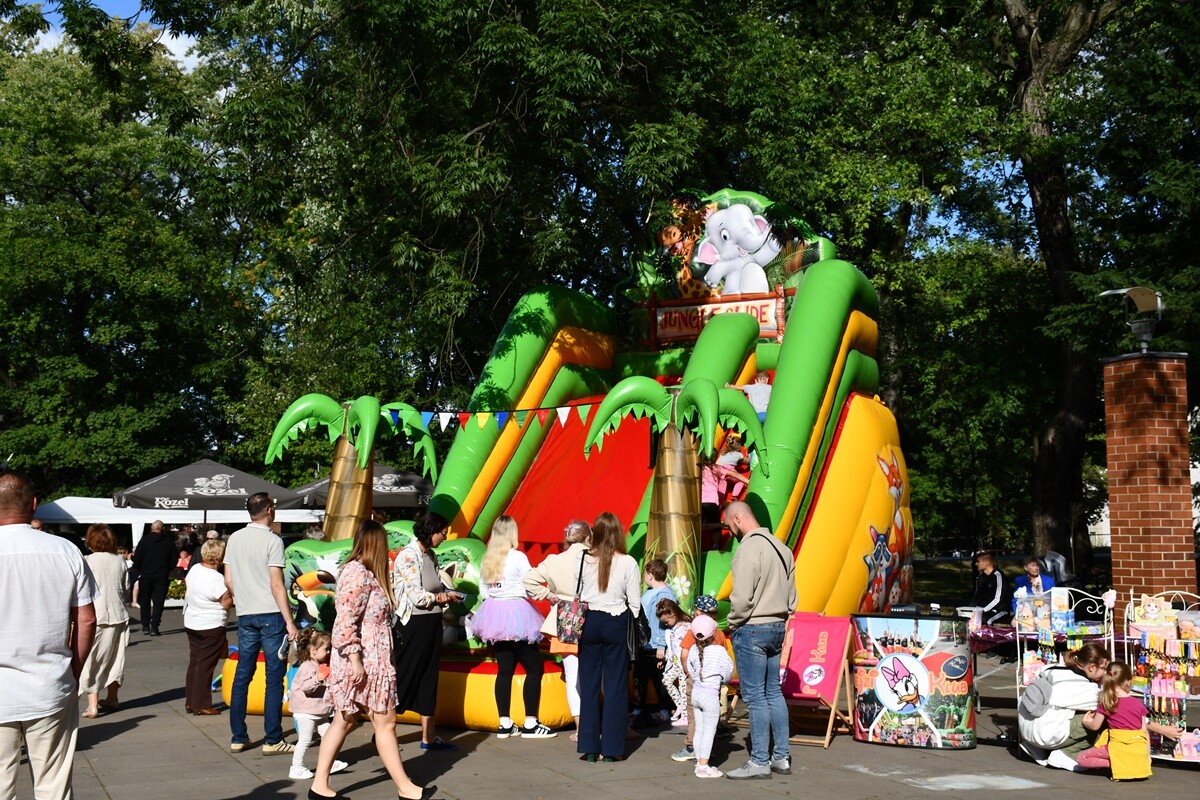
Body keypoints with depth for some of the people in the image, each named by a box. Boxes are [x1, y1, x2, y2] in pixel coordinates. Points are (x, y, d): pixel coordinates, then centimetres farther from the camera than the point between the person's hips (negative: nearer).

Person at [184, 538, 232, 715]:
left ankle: (190, 702, 20)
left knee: (194, 661, 15)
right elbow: (226, 603, -18)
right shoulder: (216, 578, -22)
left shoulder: (194, 569, 2)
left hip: (191, 623, 8)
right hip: (211, 627, -8)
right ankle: (201, 705, 2)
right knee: (205, 665, -2)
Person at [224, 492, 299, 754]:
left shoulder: (235, 538, 7)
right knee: (274, 678, 0)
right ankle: (273, 740, 2)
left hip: (245, 615, 6)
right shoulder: (272, 540, -10)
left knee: (242, 675, 11)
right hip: (271, 615, -6)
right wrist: (290, 622, -13)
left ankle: (238, 738, 16)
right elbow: (276, 585, -14)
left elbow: (228, 581, 10)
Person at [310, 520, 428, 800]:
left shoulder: (363, 572, 14)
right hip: (363, 661, -10)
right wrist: (356, 661, -24)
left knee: (344, 721, 11)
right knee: (385, 722, -1)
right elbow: (345, 621, -22)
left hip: (371, 661, 10)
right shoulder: (358, 573, -17)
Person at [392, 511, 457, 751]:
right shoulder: (408, 556, -14)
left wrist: (446, 594, -1)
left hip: (432, 624, 8)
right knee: (404, 678, -1)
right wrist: (441, 597, -5)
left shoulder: (430, 555, 11)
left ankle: (429, 737, 18)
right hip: (414, 625, -8)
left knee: (428, 679, 11)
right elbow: (416, 595, -18)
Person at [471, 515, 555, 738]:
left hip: (494, 616, 7)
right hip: (517, 617, -6)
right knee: (534, 668, 2)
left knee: (505, 669, 10)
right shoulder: (518, 557, -12)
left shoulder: (486, 559, 6)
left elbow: (483, 591, 9)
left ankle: (504, 724, 11)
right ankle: (530, 724, 0)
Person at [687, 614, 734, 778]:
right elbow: (728, 672, -7)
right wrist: (723, 680, 13)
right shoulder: (719, 650, -14)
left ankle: (699, 762, 20)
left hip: (696, 692, 6)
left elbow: (690, 670, 9)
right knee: (709, 731, -1)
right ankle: (703, 766, -3)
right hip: (711, 694, -6)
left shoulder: (693, 650, 2)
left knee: (699, 729, 14)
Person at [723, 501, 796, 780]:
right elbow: (791, 597, 15)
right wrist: (779, 618, 17)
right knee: (773, 692, 14)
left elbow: (742, 597, -21)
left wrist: (731, 623, -6)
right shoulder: (780, 546, 11)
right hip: (777, 627, 9)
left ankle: (759, 762, 4)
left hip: (751, 630, -9)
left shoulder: (749, 548, -17)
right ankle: (781, 757, 19)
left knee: (755, 696, -2)